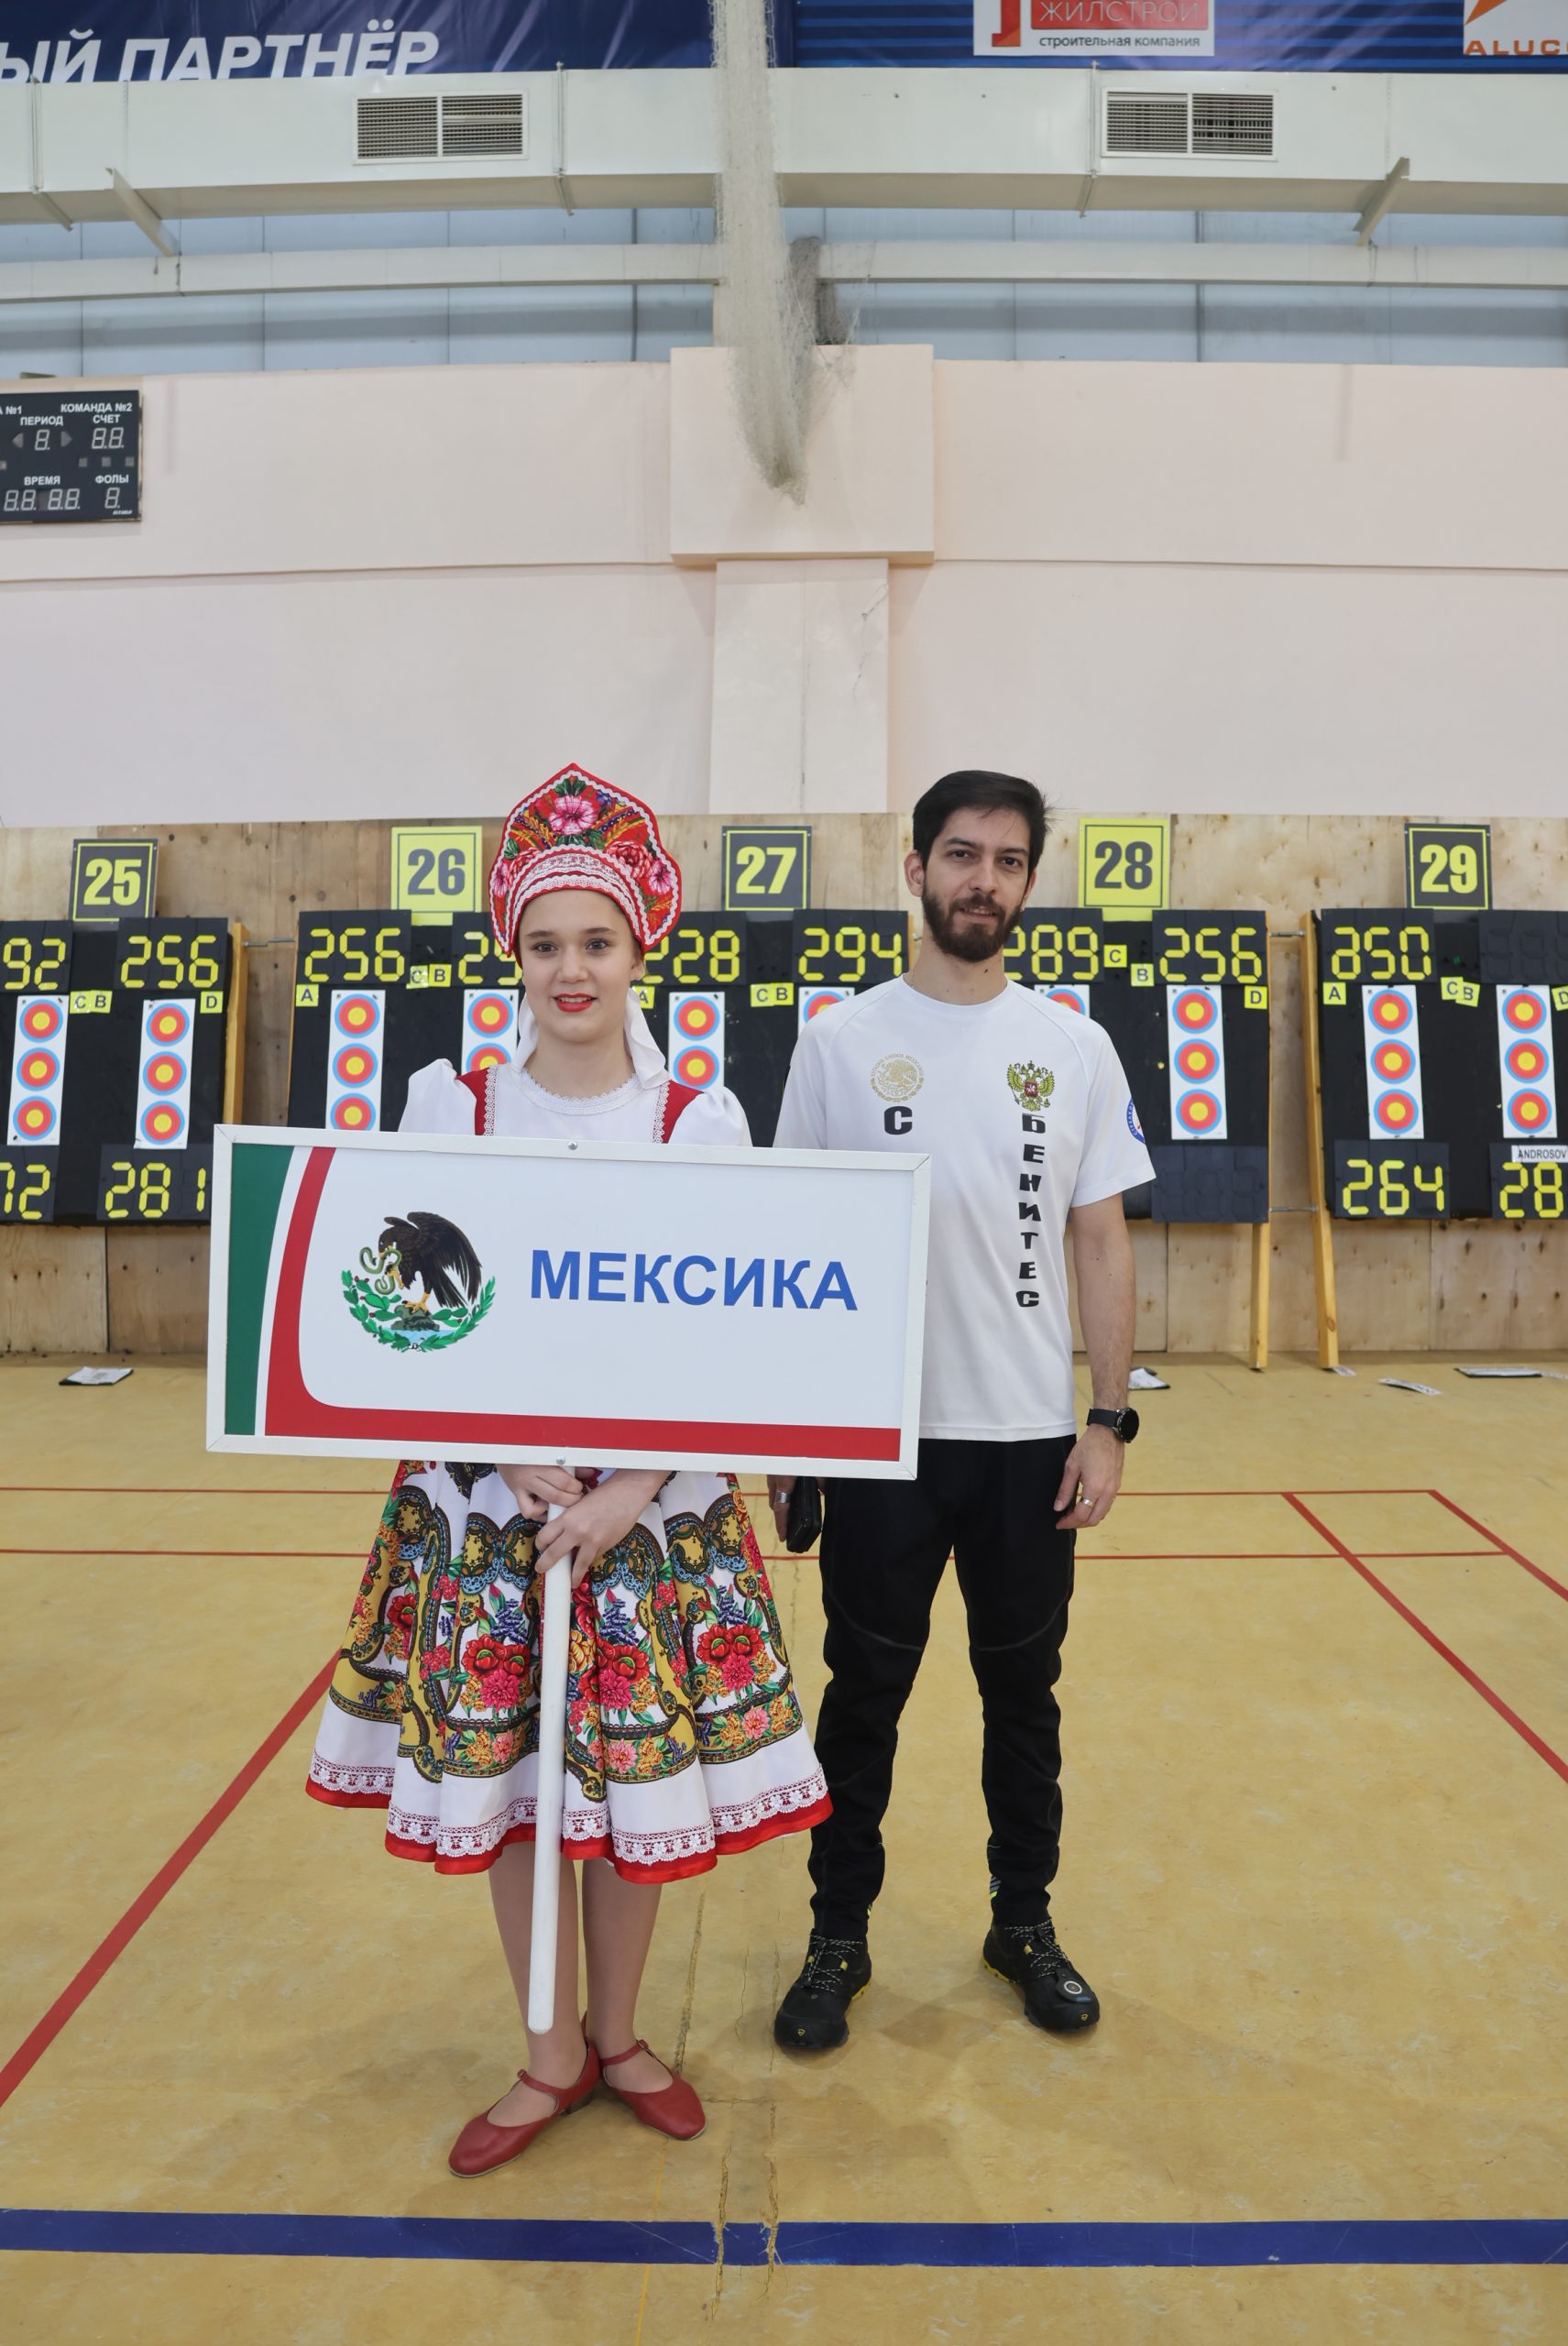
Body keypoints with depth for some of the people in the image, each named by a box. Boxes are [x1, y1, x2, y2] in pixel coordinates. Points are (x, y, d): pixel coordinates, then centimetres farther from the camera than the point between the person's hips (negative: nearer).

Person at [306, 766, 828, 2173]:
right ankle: (554, 2053, 33)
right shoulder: (447, 1104, -1)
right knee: (501, 1776, 10)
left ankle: (619, 2033, 35)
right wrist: (516, 1448, -15)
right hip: (484, 1493, 1)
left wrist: (632, 1490, -15)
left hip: (655, 1498, 0)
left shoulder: (703, 1119, -4)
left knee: (638, 1773, 9)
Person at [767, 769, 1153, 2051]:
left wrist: (1111, 1420, -2)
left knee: (1024, 1688, 16)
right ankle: (840, 1935, 29)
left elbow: (1102, 1239, 4)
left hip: (1030, 1434, 2)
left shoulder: (1076, 1048, 2)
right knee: (864, 1690, 11)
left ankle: (1025, 1922, 36)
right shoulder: (841, 1039, -2)